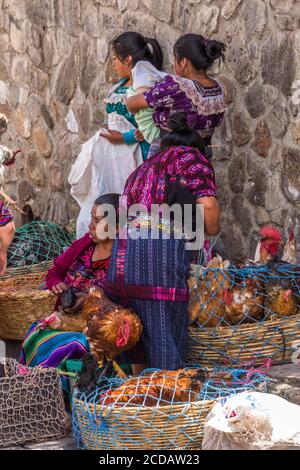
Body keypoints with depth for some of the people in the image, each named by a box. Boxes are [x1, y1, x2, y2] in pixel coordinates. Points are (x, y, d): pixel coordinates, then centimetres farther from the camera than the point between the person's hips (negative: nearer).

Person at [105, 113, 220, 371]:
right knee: (168, 341, -4)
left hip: (122, 250, 7)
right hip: (161, 247, -6)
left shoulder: (143, 168, 33)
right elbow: (208, 204, -2)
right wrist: (212, 229, 17)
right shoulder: (190, 155, 13)